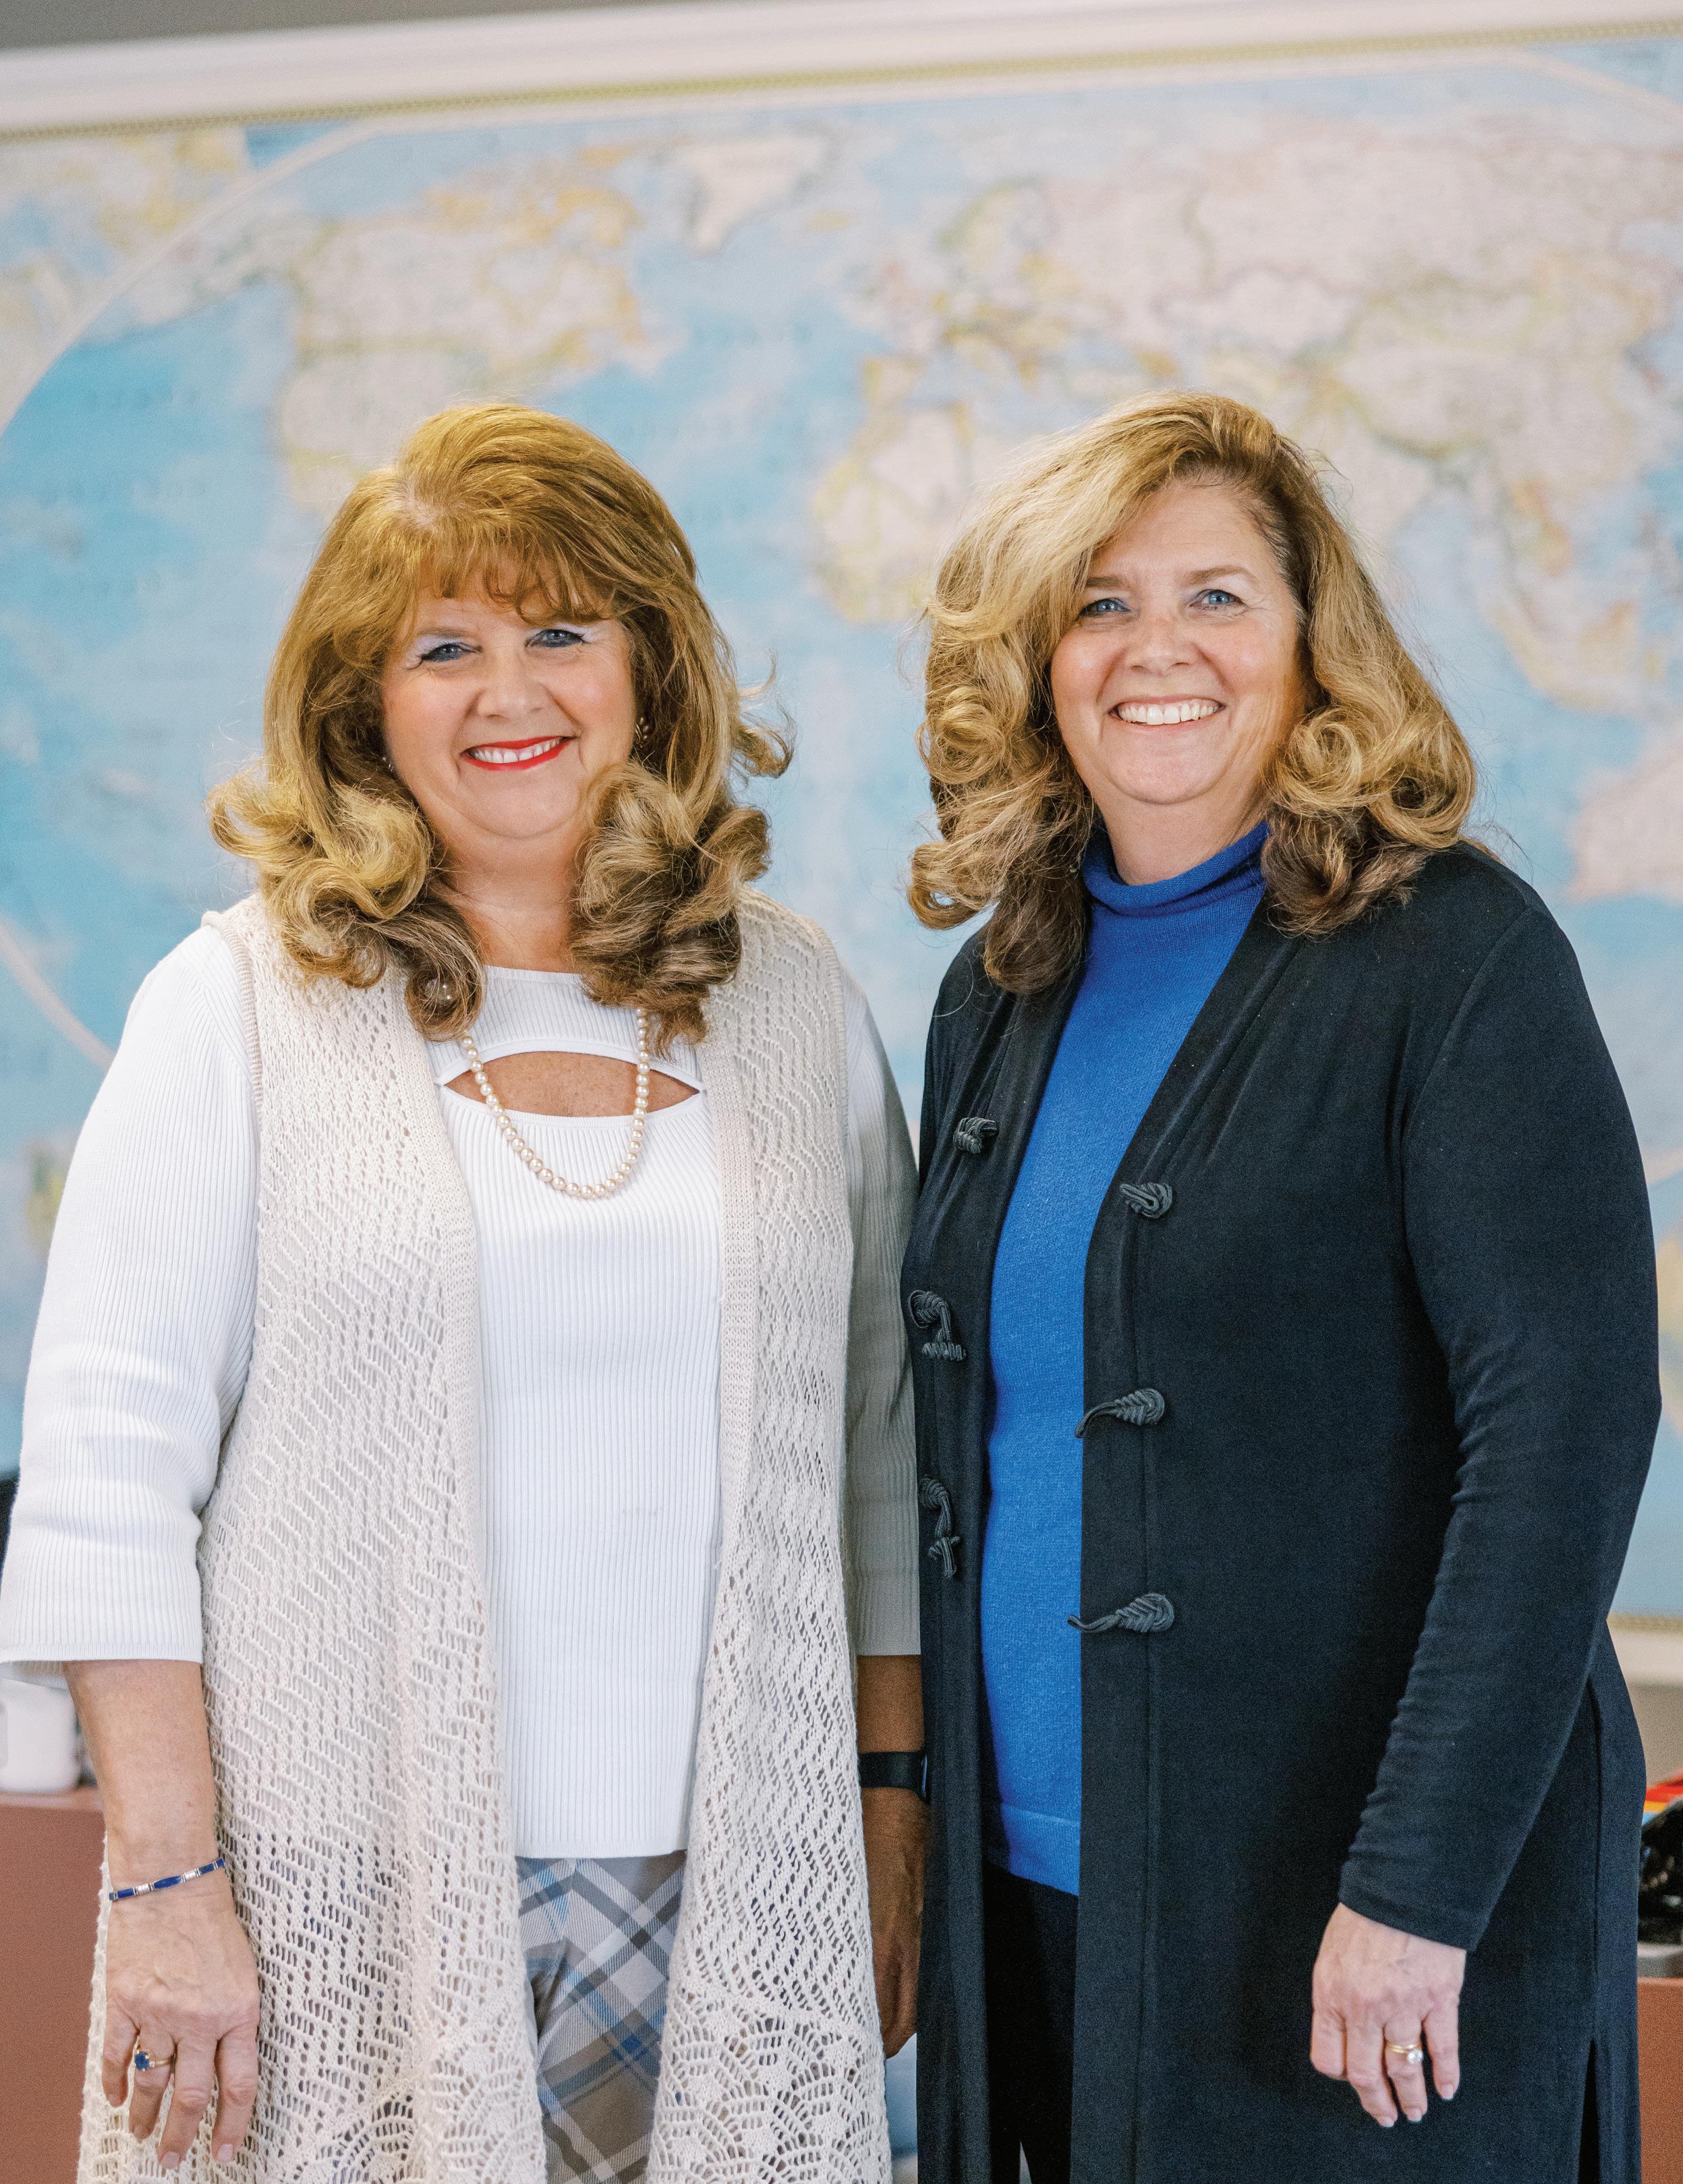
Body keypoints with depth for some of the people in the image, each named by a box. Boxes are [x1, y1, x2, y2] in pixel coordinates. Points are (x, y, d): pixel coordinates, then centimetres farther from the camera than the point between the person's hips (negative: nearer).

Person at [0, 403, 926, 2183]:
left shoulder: (796, 1005, 8)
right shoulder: (239, 1004, 0)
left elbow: (877, 1452, 12)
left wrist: (891, 1819, 8)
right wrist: (166, 1881, -9)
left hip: (721, 1891, 2)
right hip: (348, 1902, -2)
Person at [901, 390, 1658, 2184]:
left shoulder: (1454, 956, -10)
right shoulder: (1004, 990, 8)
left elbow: (1566, 1423, -16)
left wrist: (1418, 1884, -20)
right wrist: (911, 1800, 10)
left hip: (1338, 1900, -5)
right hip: (1034, 1875, 6)